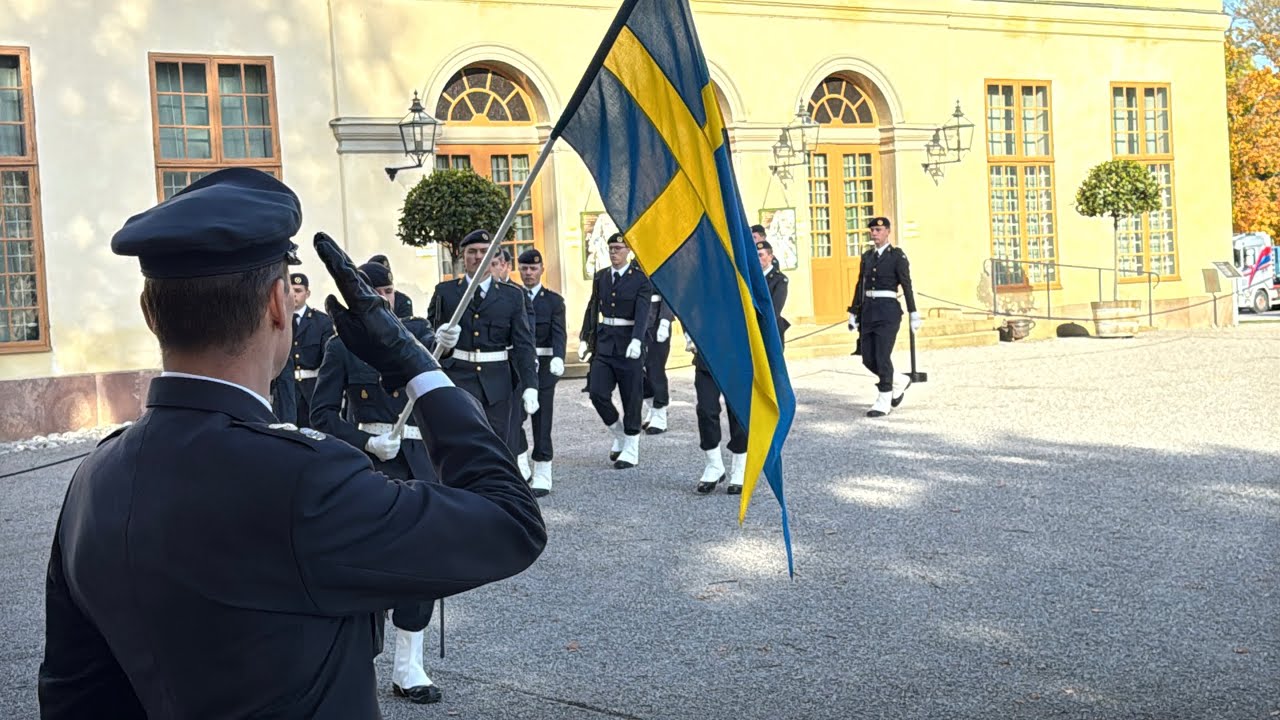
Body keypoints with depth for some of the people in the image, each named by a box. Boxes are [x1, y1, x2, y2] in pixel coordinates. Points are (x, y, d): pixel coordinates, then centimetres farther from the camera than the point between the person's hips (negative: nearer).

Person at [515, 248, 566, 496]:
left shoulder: (554, 300, 3)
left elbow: (559, 333, -8)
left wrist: (558, 358, -26)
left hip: (543, 367, -2)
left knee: (542, 423, 1)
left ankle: (542, 479, 8)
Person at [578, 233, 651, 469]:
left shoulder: (640, 279, -5)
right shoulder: (600, 277, 10)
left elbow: (642, 313, -17)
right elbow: (592, 309, 15)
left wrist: (636, 341, -31)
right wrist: (584, 339, 9)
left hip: (628, 343, -4)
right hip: (604, 341, 4)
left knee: (631, 398, 1)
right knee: (598, 393, -5)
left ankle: (631, 451, 12)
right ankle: (620, 436, 19)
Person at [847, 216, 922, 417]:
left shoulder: (897, 256, -2)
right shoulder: (867, 256, 14)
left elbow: (906, 286, -5)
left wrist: (914, 314, -7)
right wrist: (853, 313, 15)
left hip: (888, 310, -6)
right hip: (868, 310, 6)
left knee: (882, 356, -10)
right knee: (868, 359, 5)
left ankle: (883, 402, -1)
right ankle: (899, 382, 29)